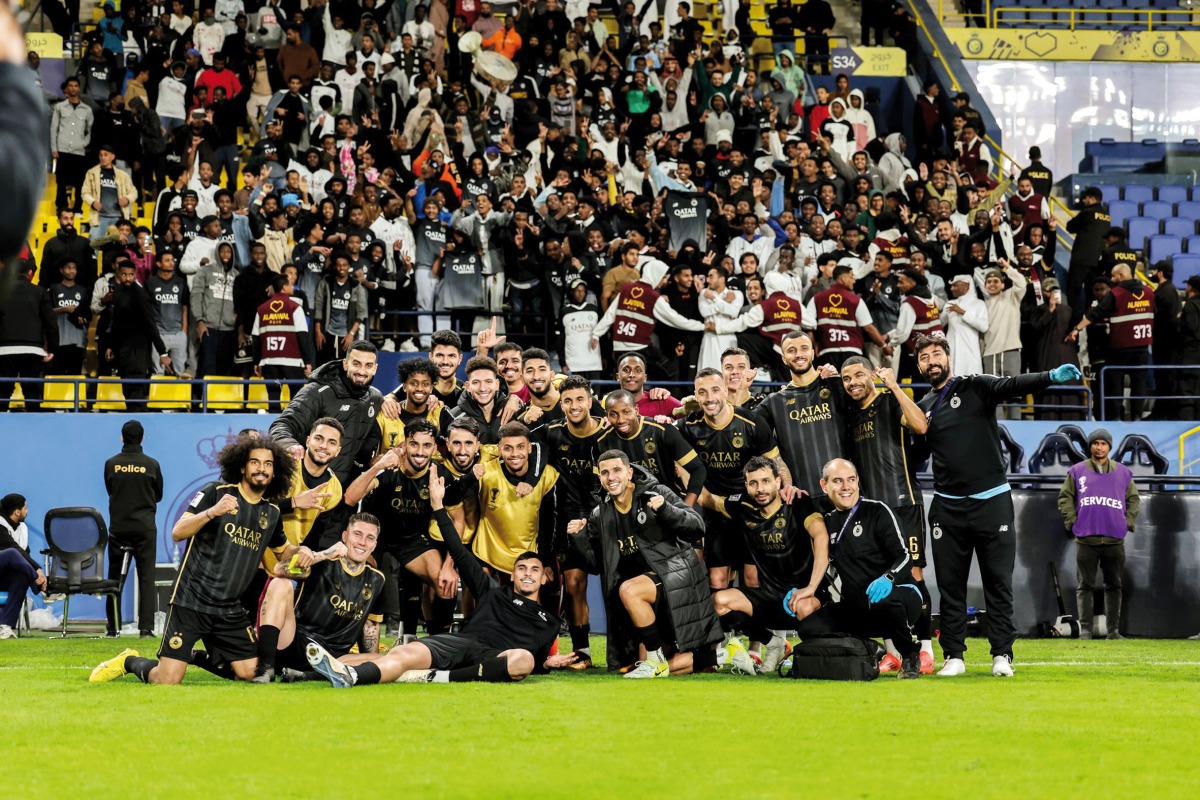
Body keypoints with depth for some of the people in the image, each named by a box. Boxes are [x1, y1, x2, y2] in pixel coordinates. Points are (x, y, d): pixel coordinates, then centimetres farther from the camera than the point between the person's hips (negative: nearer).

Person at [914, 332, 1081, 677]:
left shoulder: (976, 388, 0)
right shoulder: (922, 408, 13)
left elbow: (1012, 385, -17)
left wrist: (1051, 377, -34)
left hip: (991, 501, -3)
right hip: (947, 506, 3)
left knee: (998, 581, 0)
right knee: (950, 584, 4)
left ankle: (1002, 655, 4)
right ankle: (954, 656, 10)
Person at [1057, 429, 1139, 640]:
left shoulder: (1123, 472, 10)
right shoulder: (1077, 472, 6)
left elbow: (1134, 499, 16)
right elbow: (1065, 498, 7)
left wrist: (1127, 523, 4)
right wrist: (1073, 522, -2)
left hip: (1115, 540, 2)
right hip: (1086, 540, -2)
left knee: (1114, 586, 5)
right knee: (1086, 586, -1)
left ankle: (1113, 630, 9)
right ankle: (1085, 629, 0)